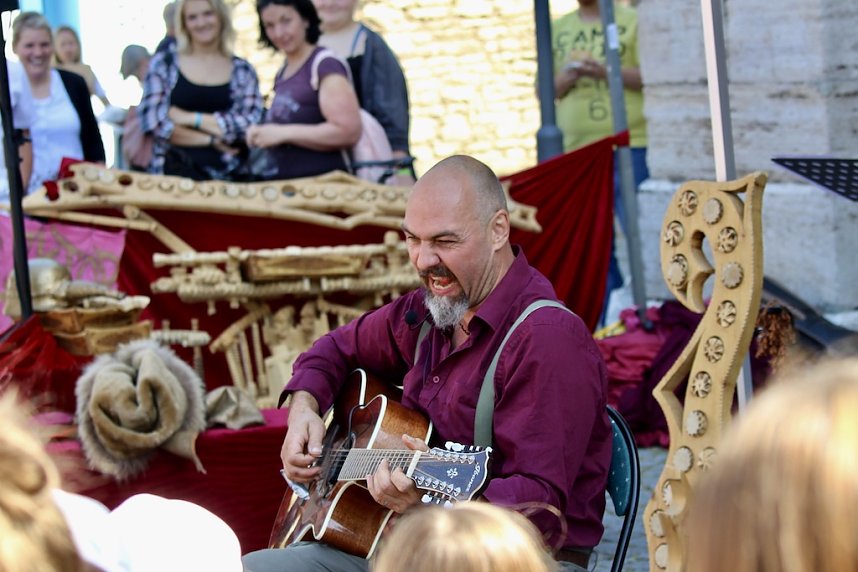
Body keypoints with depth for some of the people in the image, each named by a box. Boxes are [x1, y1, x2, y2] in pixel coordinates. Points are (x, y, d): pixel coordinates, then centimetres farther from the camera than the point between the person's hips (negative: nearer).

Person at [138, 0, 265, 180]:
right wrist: (212, 139, -6)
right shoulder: (163, 64, 8)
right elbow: (155, 123, -2)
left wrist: (191, 118, -7)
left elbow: (252, 124, -3)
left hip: (228, 176, 1)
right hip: (177, 173, -1)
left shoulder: (242, 70, 10)